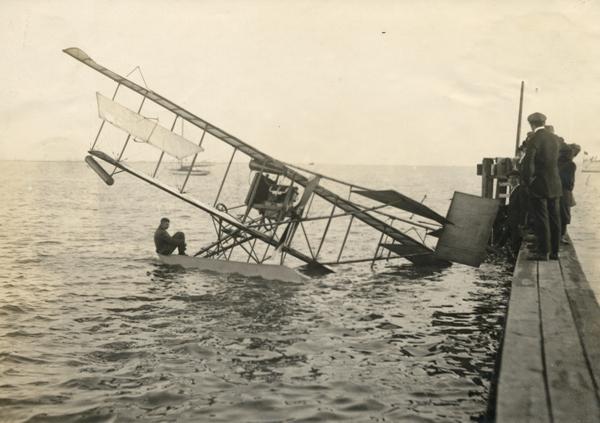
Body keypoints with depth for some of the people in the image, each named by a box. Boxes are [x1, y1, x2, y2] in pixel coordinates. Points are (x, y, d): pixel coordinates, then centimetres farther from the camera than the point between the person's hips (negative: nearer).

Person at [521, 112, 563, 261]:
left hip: (540, 187, -6)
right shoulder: (555, 138, 7)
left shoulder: (534, 140, -13)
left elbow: (528, 163, -18)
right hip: (555, 186, 6)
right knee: (554, 219, 10)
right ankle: (554, 252, 16)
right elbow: (556, 160, 14)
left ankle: (543, 252, 0)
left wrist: (528, 181, -5)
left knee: (541, 219, -2)